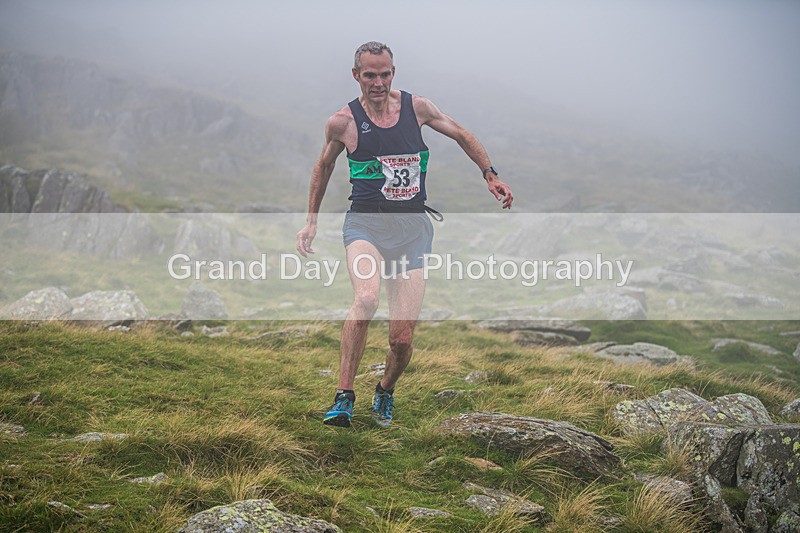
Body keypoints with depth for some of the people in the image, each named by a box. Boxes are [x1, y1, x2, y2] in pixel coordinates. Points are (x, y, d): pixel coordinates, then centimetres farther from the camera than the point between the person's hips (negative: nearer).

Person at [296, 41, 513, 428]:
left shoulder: (417, 107, 2)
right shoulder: (343, 121, -1)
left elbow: (462, 136, 20)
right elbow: (324, 166, 17)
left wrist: (490, 175, 12)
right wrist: (311, 222, 19)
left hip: (413, 229, 2)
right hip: (366, 224, -2)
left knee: (402, 338, -4)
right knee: (366, 298, -34)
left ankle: (386, 391, 28)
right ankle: (344, 397, -23)